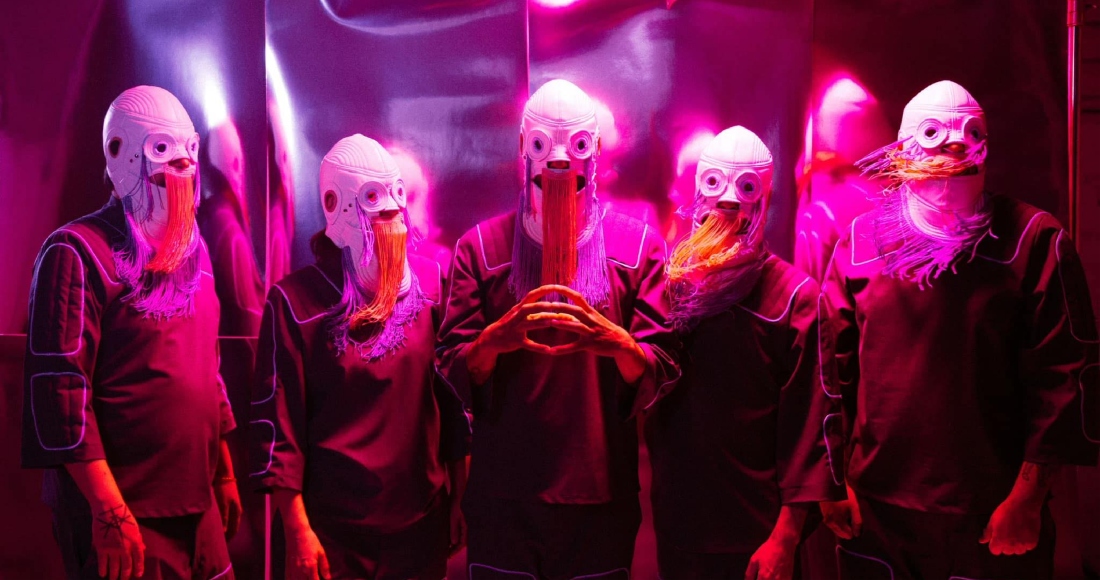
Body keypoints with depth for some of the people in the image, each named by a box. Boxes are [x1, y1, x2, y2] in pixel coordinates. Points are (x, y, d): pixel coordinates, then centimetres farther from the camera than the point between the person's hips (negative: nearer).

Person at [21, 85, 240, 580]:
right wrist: (110, 510, -19)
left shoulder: (191, 251, 12)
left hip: (197, 503, 7)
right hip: (123, 511, -7)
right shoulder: (79, 253, -11)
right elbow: (58, 387, -17)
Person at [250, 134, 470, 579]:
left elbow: (457, 396, 7)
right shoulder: (296, 299, -7)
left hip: (422, 522, 3)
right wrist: (297, 530, -10)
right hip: (333, 529, -3)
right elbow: (277, 420, -8)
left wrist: (457, 495, 6)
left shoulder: (430, 282, 3)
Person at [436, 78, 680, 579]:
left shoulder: (638, 246, 3)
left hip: (602, 497, 0)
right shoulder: (481, 247, 3)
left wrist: (616, 342, -24)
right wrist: (495, 339, -23)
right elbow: (453, 373, -2)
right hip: (502, 496, 0)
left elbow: (660, 373, -3)